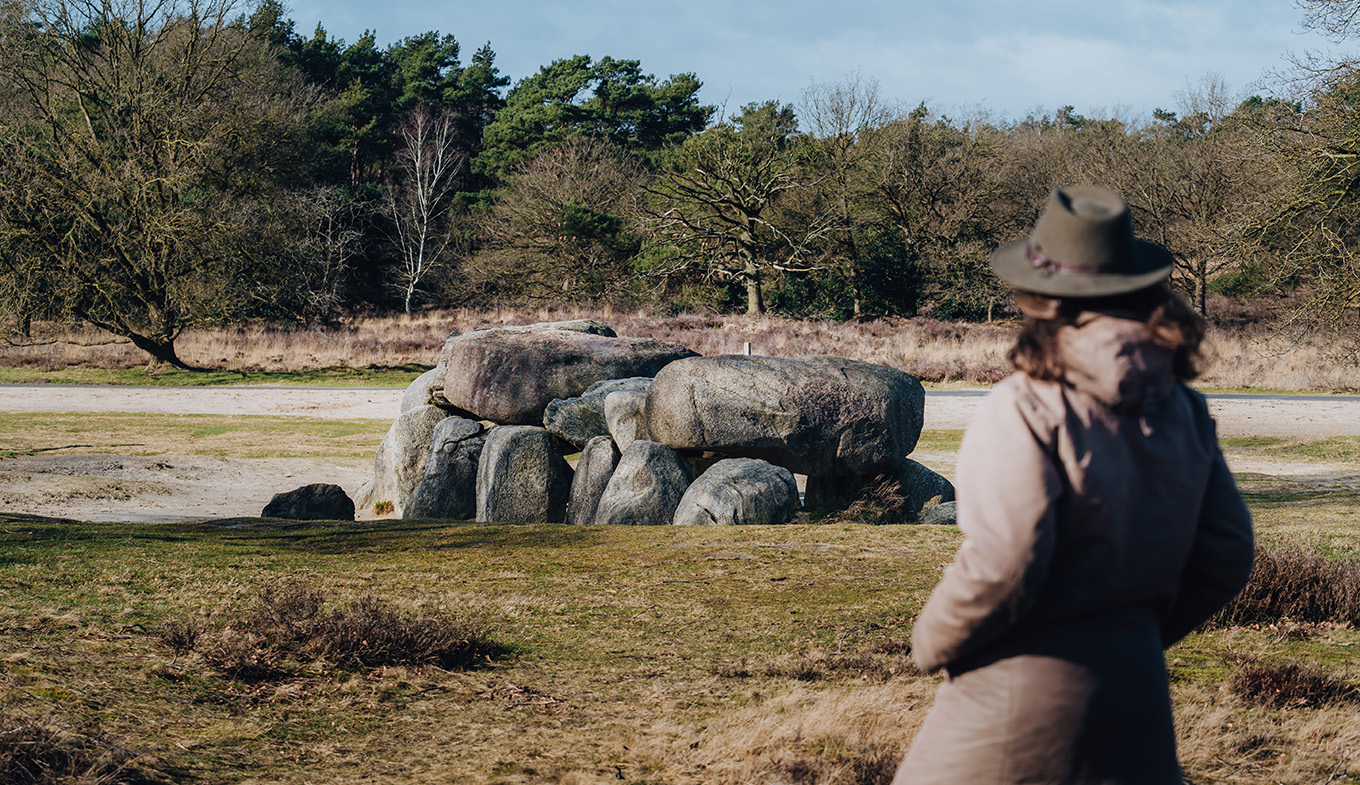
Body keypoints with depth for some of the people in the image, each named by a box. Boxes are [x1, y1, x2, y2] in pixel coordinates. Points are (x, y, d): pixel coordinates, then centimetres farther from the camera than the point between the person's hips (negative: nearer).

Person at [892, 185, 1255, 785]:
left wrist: (931, 644, -5)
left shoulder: (1026, 409, -15)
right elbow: (1227, 556, 8)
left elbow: (1001, 567, -22)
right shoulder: (1179, 406, 5)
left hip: (1023, 687, -6)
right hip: (1136, 678, 6)